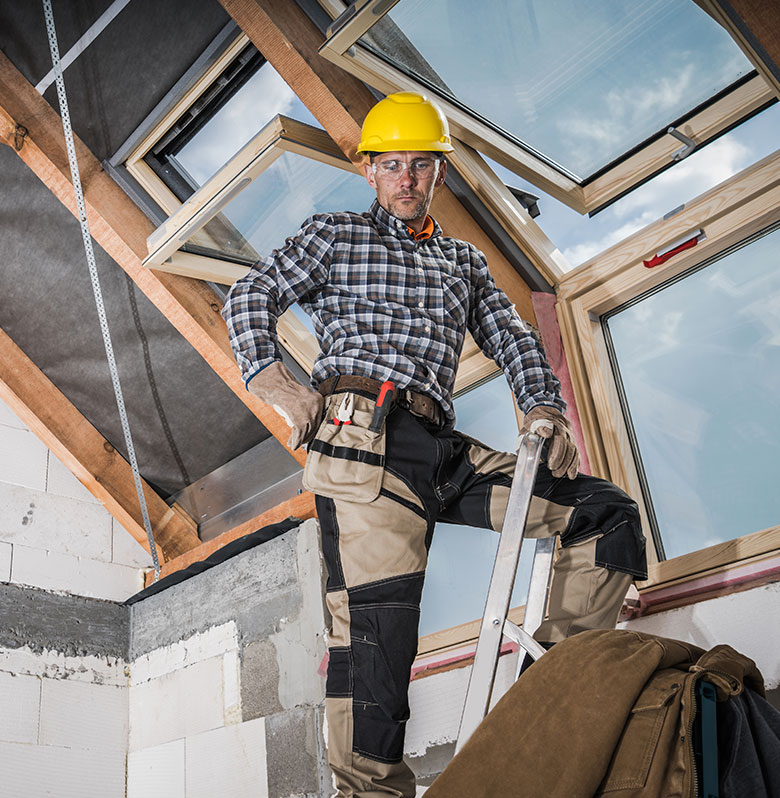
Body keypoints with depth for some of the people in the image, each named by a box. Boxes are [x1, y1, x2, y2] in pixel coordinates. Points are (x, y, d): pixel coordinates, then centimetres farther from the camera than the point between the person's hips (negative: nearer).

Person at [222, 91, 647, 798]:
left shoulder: (465, 261, 30)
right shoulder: (333, 236, 18)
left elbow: (511, 337, 23)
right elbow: (248, 299, 12)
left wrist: (545, 407, 3)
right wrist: (276, 384, -6)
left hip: (442, 448, 5)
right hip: (363, 439, -5)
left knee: (607, 515, -3)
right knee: (376, 617, -18)